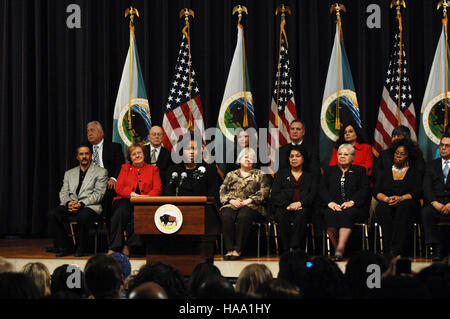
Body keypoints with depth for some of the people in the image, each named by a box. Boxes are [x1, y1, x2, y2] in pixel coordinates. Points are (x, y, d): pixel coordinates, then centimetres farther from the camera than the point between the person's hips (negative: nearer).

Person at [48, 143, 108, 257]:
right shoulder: (69, 173, 23)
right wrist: (68, 203, -11)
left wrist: (81, 204, -16)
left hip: (89, 206, -4)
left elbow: (98, 194, -3)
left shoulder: (101, 172, 8)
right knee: (52, 215, -24)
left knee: (83, 216, -38)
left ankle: (81, 249, -18)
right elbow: (63, 193, 13)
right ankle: (66, 247, -12)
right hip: (70, 206, 4)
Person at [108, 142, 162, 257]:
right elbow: (119, 187, 10)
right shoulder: (125, 168, 23)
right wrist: (132, 193, -11)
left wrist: (146, 197, -14)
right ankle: (113, 248, -37)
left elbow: (158, 189, 8)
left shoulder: (153, 169, 20)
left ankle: (127, 245, -29)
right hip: (126, 200, 1)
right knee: (121, 212, -35)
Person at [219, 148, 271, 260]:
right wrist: (232, 200, -6)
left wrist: (249, 200, -9)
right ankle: (229, 249, -35)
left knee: (243, 216, -37)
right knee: (227, 216, -34)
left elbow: (264, 191, 5)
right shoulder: (231, 175, 25)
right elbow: (222, 191, 15)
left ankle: (238, 250, -38)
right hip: (231, 204, 2)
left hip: (251, 205, -2)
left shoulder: (259, 175, 20)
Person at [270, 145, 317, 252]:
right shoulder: (281, 174, 23)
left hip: (302, 207, 0)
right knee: (282, 215, -36)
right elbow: (274, 195, 10)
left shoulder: (310, 177, 23)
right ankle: (286, 249, -40)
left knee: (301, 214, -37)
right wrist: (287, 205, -10)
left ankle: (294, 247, -47)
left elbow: (313, 195, 7)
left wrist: (300, 203, -14)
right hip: (283, 207, 0)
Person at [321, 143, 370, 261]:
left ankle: (340, 248, -43)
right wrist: (330, 202, -9)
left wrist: (352, 202, -13)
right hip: (333, 206, 2)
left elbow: (364, 190, 5)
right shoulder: (329, 170, 24)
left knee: (347, 213, -37)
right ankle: (336, 246, -25)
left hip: (354, 207, -2)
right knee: (330, 215, -34)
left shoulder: (360, 171, 19)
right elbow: (322, 189, 11)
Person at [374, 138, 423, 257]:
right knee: (382, 209, -35)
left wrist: (401, 198, -16)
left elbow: (417, 192, 3)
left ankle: (395, 250, -47)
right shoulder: (384, 173, 23)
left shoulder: (414, 173, 19)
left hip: (407, 204, -1)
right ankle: (389, 251, -43)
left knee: (404, 205, -38)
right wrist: (387, 199, -13)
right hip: (386, 205, 1)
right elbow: (376, 192, 10)